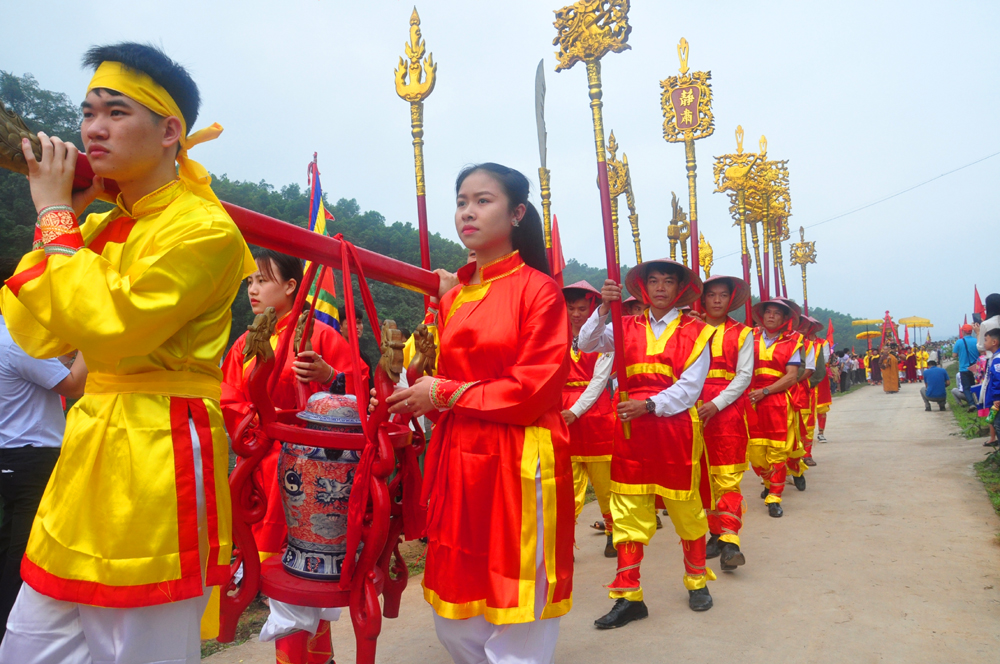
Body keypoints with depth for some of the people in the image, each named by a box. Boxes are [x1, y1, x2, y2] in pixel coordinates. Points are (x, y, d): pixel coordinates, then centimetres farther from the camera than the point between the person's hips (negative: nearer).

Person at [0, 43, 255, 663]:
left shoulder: (205, 230, -13)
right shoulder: (102, 224, 12)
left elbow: (109, 325, -23)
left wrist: (56, 216, -11)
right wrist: (63, 215, 3)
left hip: (158, 460, -8)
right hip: (91, 447, 8)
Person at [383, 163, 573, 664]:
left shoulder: (538, 289, -5)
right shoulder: (454, 295, 14)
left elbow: (534, 391, -12)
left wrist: (445, 395, -7)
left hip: (518, 469, -6)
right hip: (458, 462, 7)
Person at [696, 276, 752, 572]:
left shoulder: (742, 333, 7)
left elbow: (744, 375, -1)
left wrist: (717, 404, -13)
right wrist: (694, 403, -11)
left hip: (729, 409, -2)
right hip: (696, 410, 2)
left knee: (728, 477, -8)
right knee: (703, 476, 7)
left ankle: (730, 542, -9)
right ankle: (716, 533, 19)